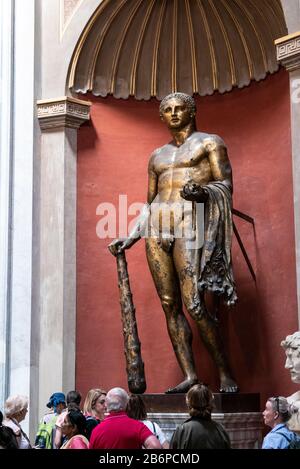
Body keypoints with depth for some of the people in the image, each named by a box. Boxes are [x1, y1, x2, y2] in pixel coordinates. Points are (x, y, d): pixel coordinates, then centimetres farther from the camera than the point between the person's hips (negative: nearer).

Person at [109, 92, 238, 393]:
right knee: (170, 305, -3)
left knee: (193, 304, -17)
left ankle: (225, 374, -9)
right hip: (157, 228, 6)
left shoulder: (209, 143, 11)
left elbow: (226, 185, 1)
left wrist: (203, 191, -20)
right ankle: (189, 376, -3)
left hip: (190, 222, -6)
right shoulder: (157, 156, 25)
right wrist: (129, 239, 19)